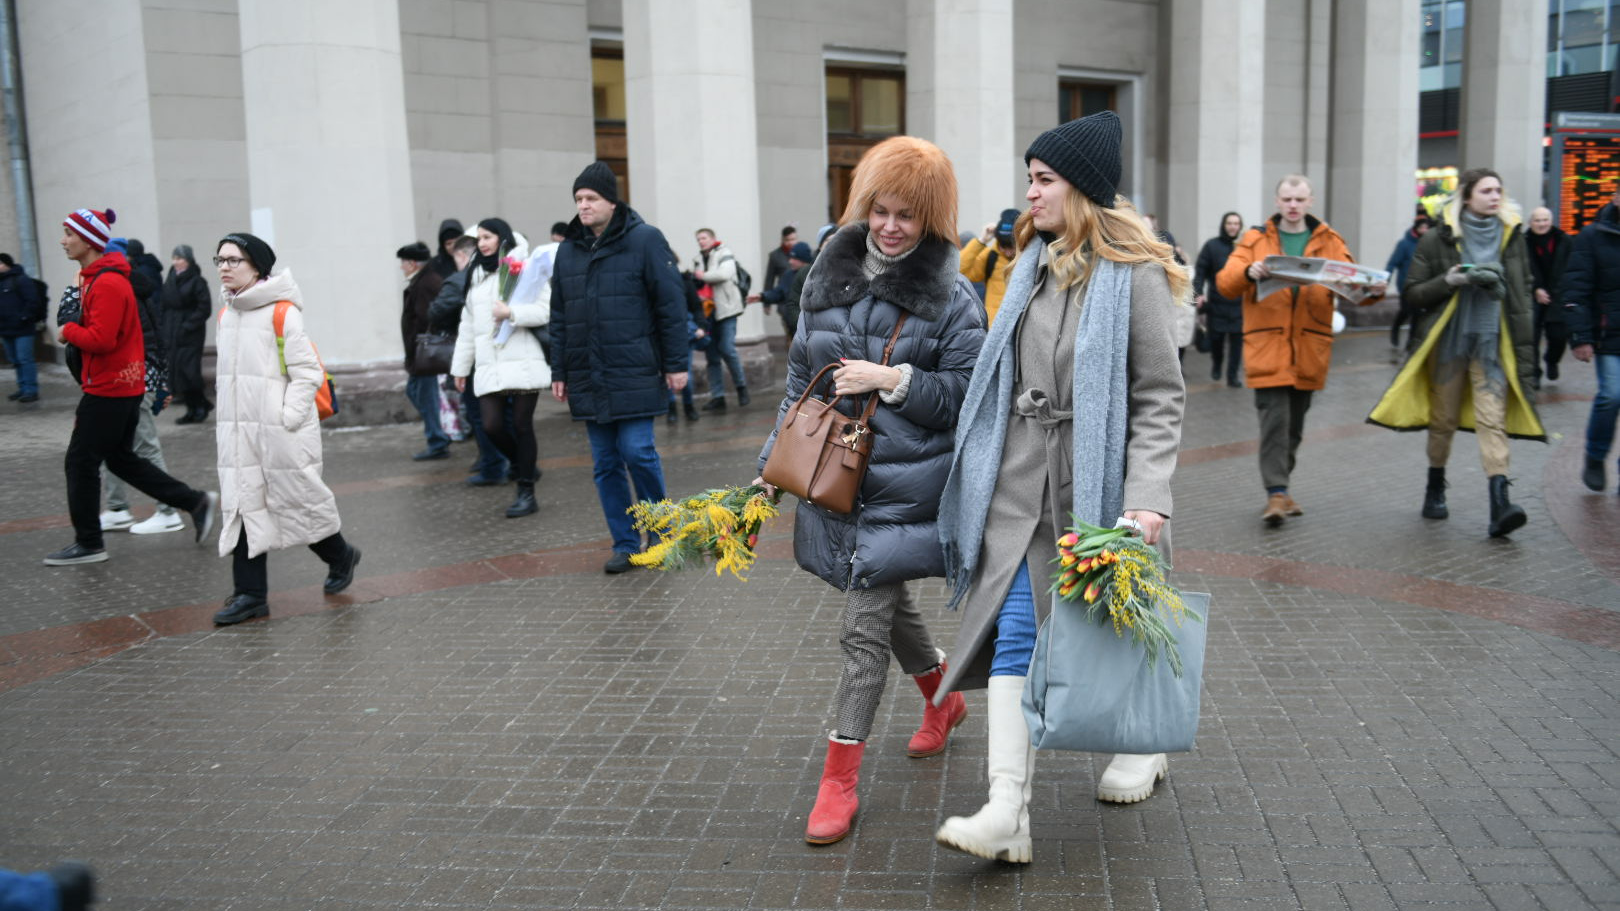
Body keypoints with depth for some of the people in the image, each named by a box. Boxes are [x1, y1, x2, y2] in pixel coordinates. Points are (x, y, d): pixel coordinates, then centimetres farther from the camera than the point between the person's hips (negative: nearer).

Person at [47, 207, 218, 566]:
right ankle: (196, 502, 17)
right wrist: (74, 328, 6)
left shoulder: (107, 284, -20)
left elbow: (101, 339, -26)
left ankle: (88, 544, 10)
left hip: (109, 388, -10)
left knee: (80, 463, -1)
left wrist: (68, 331, -11)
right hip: (125, 385, 10)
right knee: (121, 459, 17)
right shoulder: (93, 277, 13)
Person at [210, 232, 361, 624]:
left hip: (282, 433, -6)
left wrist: (287, 417, -17)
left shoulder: (282, 312, -12)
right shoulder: (225, 315, 10)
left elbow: (309, 372, -13)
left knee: (299, 502, 6)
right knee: (241, 508, 3)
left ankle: (340, 557, 31)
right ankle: (250, 593, 7)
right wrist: (225, 419, 13)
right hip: (237, 433, 7)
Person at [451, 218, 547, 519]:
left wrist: (512, 312, -22)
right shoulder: (476, 276, 20)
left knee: (521, 425, -2)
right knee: (491, 425, -5)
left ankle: (526, 493, 8)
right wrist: (461, 366, 22)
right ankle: (523, 466, 22)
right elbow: (467, 325, 22)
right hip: (488, 366, 5)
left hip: (523, 361, -5)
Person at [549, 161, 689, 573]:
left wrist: (676, 363, -8)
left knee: (637, 451, -8)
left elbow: (671, 305, -6)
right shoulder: (568, 250, 12)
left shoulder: (645, 240, -4)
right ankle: (625, 544, 17)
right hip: (588, 380, 5)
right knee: (605, 465, 7)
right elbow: (559, 318, 16)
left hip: (635, 376, -5)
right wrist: (560, 372, 13)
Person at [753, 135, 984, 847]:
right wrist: (771, 464, 10)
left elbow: (969, 394, -8)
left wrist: (894, 380, -20)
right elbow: (801, 376, 13)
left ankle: (839, 781, 7)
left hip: (904, 487, -5)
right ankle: (942, 701, 48)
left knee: (864, 629, -5)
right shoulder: (828, 279, 7)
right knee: (889, 601, 21)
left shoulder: (951, 298, -7)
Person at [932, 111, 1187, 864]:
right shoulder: (1032, 265, 11)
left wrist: (1148, 498, -20)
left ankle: (1140, 744, 41)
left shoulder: (1135, 273, -9)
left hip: (1099, 484, -5)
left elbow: (1160, 397, -11)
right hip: (1022, 483, 5)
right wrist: (985, 473, 17)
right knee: (1013, 636, -4)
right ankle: (1007, 814, -5)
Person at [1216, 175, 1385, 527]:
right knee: (1274, 420, -12)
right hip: (1267, 347, -3)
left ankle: (1280, 487, 26)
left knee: (1295, 423, 11)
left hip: (1309, 351, 3)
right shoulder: (1256, 240, 6)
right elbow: (1224, 283, -4)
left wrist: (1371, 290, -20)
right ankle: (1276, 493, -10)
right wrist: (1248, 273, -25)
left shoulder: (1329, 242, 11)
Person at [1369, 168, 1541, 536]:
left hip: (1492, 343, 1)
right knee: (1443, 420, 9)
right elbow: (1411, 294, 2)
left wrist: (1526, 353, 5)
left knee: (1493, 420, -11)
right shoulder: (1439, 240, 0)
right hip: (1448, 340, -1)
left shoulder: (1511, 237, 8)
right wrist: (1447, 282, -16)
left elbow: (1523, 299, 11)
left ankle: (1500, 503, -21)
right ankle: (1435, 489, 28)